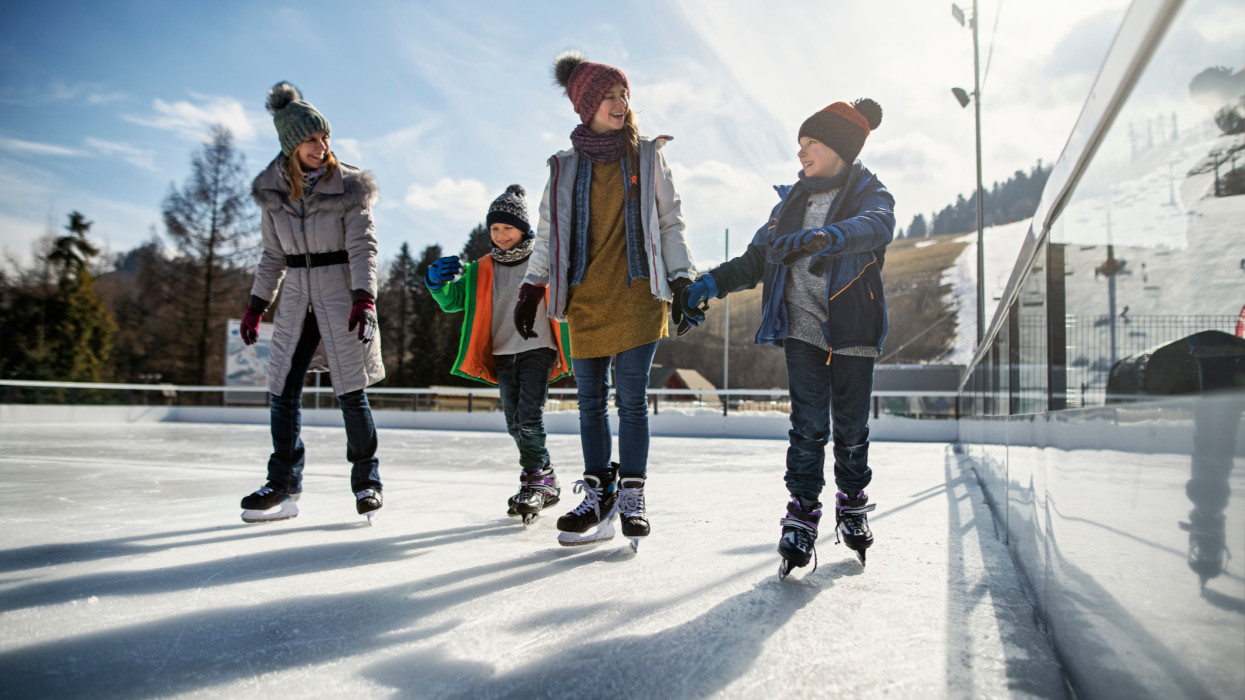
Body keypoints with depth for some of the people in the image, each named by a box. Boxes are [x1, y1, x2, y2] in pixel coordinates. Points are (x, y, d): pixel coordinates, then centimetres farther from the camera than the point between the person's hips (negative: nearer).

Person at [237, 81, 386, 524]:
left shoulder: (348, 186, -5)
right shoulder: (273, 191, 7)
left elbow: (363, 247, -11)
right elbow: (273, 255, 14)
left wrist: (364, 299, -24)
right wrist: (256, 304, 11)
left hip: (340, 292, -4)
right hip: (296, 296, 4)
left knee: (351, 392, -4)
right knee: (283, 391, 2)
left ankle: (366, 482, 10)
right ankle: (283, 488, 12)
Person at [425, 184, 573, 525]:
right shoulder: (482, 270, 10)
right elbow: (453, 300, 10)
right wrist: (437, 283, -11)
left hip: (537, 349, -4)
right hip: (503, 355, 5)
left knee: (529, 419, -14)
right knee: (515, 424, 6)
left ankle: (536, 482, -1)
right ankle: (545, 478, 20)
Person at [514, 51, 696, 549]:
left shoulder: (648, 157, 9)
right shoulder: (566, 168, 12)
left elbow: (670, 223, 9)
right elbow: (547, 232, 14)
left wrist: (682, 280, 1)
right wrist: (532, 288, 7)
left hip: (637, 293, -2)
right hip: (585, 297, 2)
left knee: (632, 398, -6)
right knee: (590, 402, 3)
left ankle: (632, 496, 3)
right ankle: (598, 497, 11)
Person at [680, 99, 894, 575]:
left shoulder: (870, 194, 1)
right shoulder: (791, 202, 14)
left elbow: (878, 227, -25)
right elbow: (756, 260, 16)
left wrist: (822, 237, -45)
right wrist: (710, 284, 0)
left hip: (853, 331, -2)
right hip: (803, 327, 2)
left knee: (851, 428, 6)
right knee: (808, 424, -7)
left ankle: (852, 506, 27)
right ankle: (802, 515, 0)